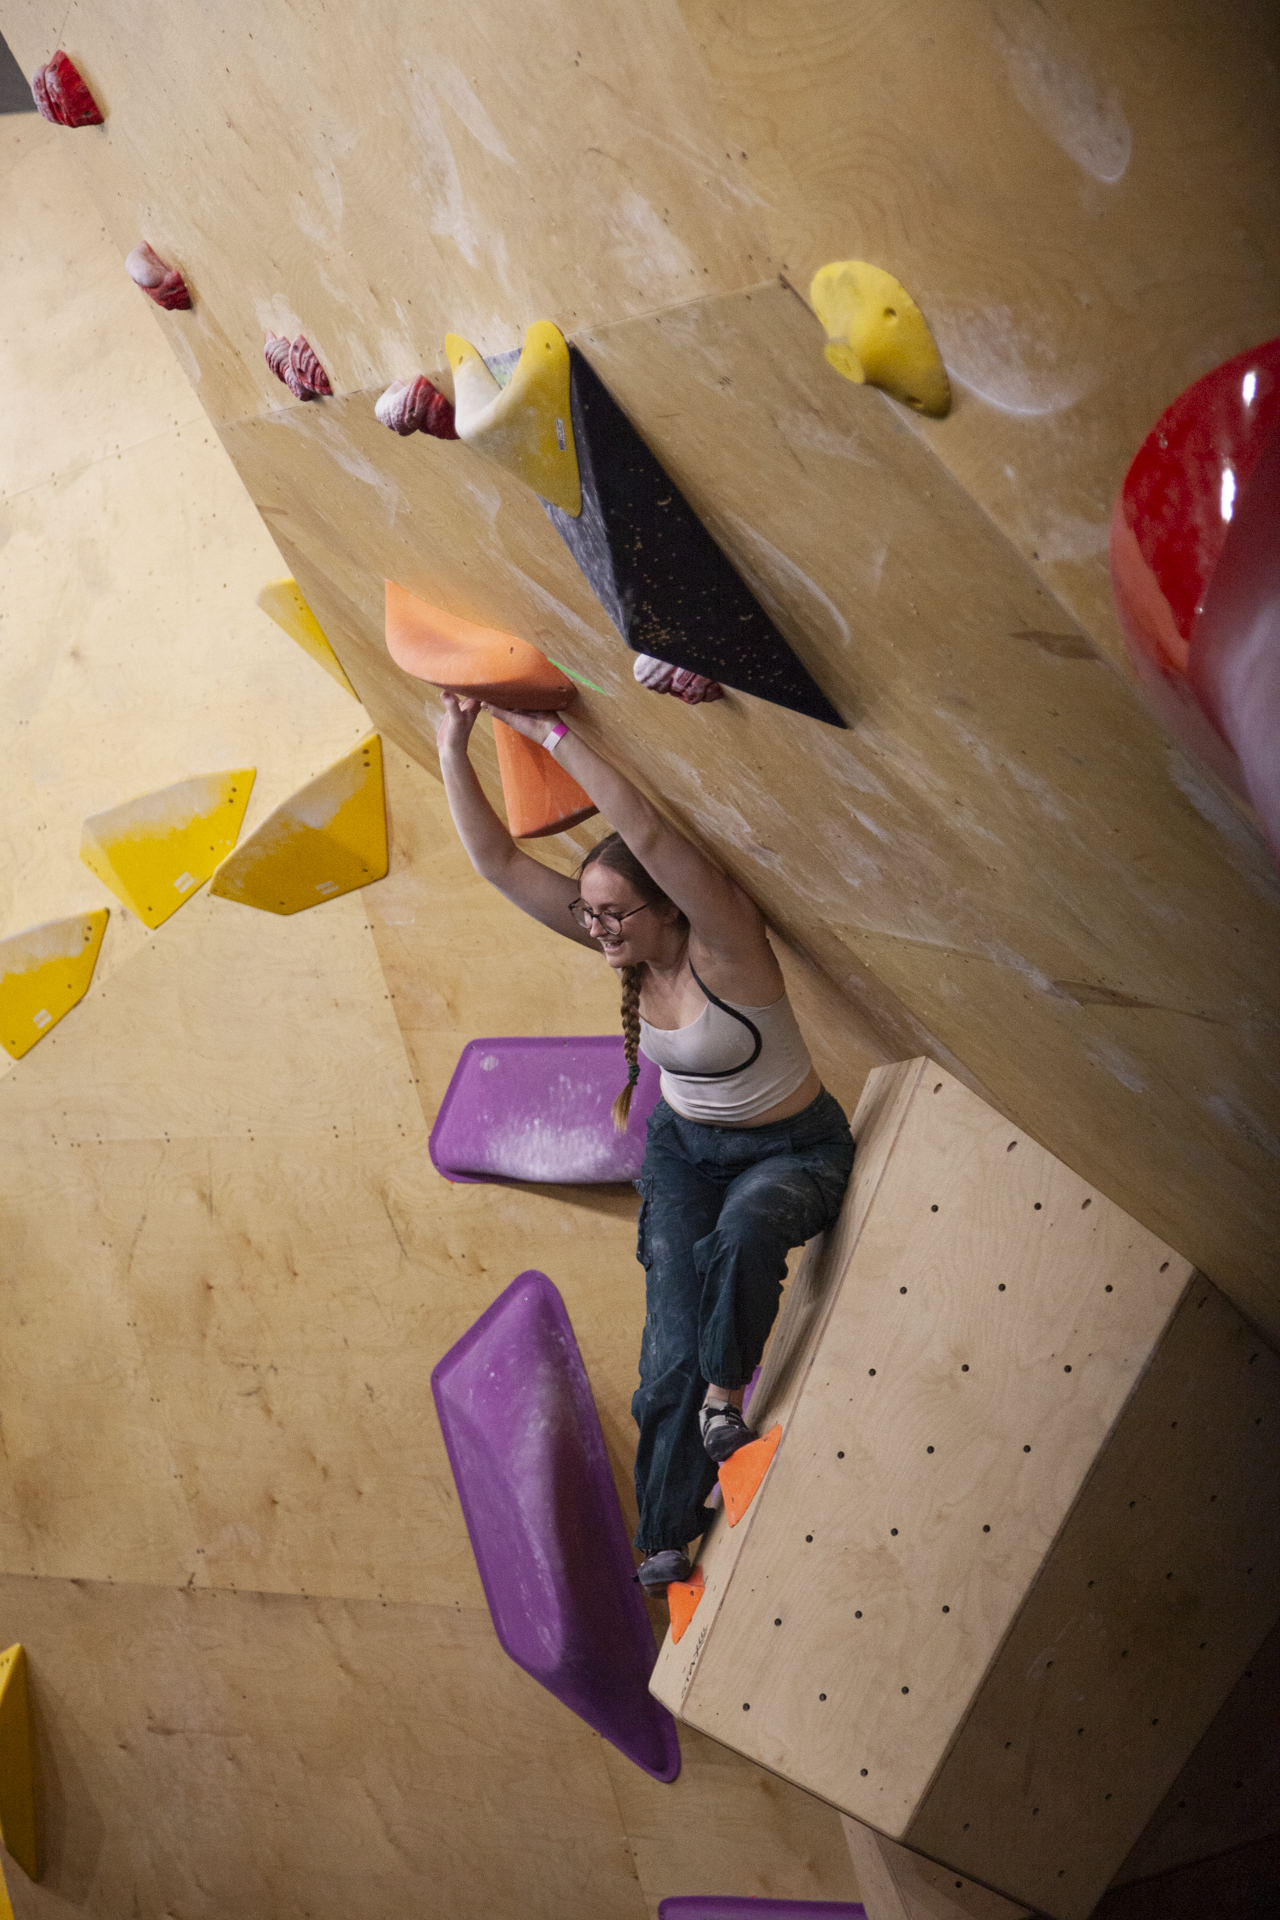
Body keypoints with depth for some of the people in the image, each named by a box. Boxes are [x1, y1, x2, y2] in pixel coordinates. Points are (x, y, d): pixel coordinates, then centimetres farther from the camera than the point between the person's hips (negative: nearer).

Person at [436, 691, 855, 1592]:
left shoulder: (724, 941, -28)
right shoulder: (628, 943, -11)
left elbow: (648, 832, -45)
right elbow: (499, 860, -16)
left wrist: (550, 732, -42)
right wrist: (455, 749, -26)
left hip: (794, 1150, -5)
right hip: (684, 1148, 5)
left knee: (744, 1236, -40)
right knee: (674, 1349, -7)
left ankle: (728, 1384, -11)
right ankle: (665, 1541, 7)